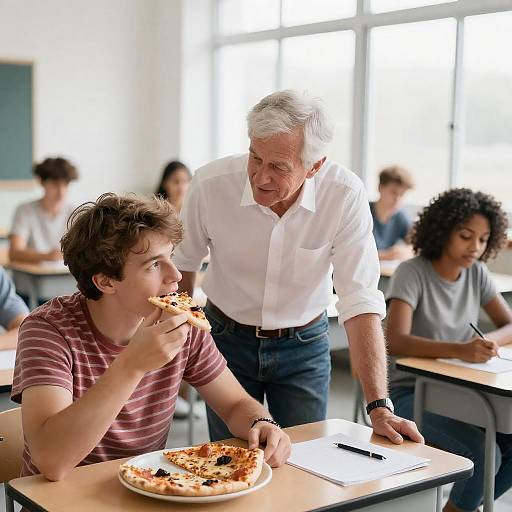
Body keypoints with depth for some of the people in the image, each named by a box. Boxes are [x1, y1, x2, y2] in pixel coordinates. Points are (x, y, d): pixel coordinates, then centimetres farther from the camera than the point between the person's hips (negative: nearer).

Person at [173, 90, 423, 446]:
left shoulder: (346, 196, -23)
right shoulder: (211, 184, -21)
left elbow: (361, 303, -23)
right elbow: (183, 264, -1)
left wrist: (380, 407, -28)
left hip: (305, 343, 0)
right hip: (228, 339, 1)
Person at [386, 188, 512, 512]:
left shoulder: (477, 273, 3)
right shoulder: (412, 273, -15)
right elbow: (396, 342, -26)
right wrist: (459, 349, -41)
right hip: (414, 393, -6)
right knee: (482, 454, -25)